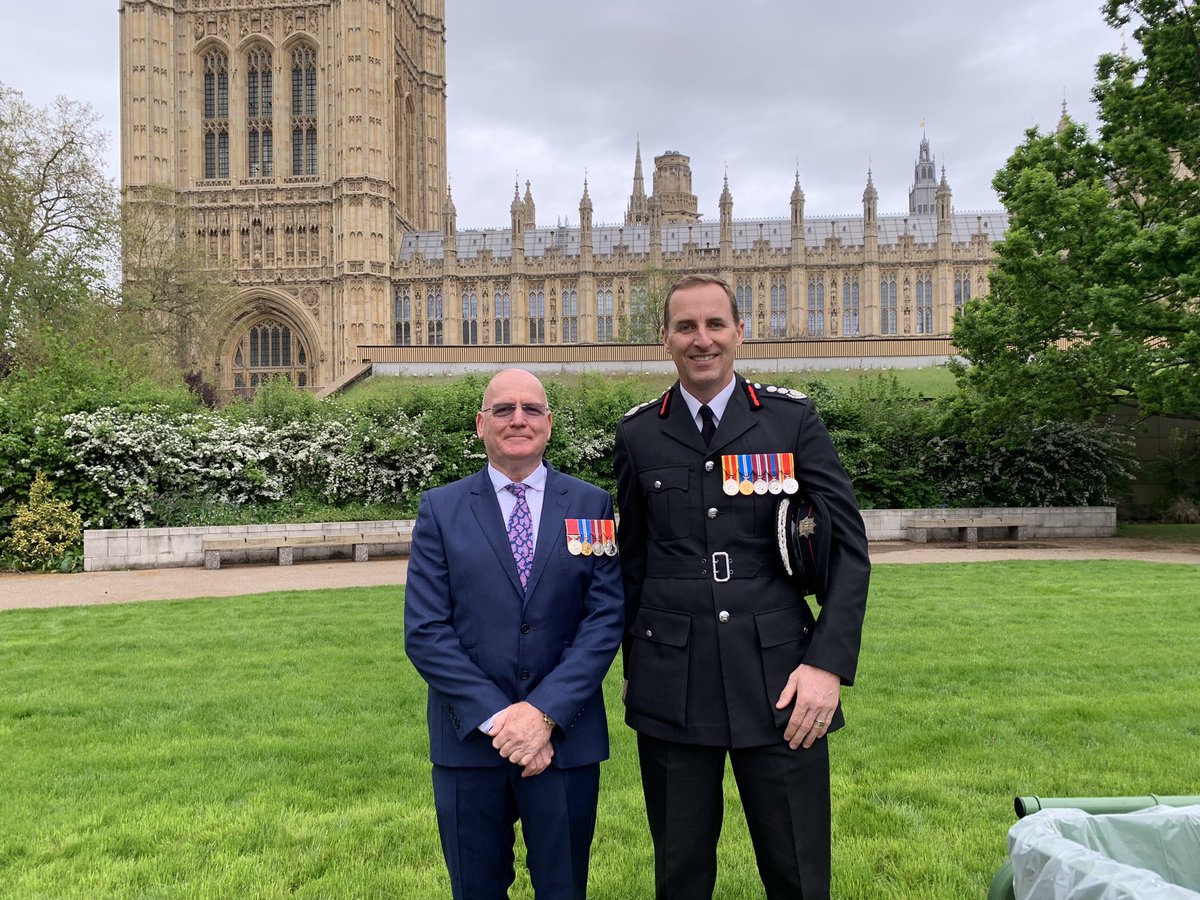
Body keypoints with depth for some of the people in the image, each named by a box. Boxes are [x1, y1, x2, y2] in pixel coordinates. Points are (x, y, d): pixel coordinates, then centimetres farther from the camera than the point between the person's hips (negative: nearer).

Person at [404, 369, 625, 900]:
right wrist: (495, 718, -14)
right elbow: (425, 632, -5)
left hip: (567, 736, 0)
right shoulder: (440, 510, 1)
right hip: (469, 739, 0)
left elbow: (606, 617, -5)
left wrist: (545, 712, -14)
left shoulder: (591, 506, 2)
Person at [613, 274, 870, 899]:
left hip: (779, 682, -1)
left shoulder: (793, 419, 1)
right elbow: (632, 559, 12)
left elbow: (848, 547, 0)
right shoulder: (638, 434, 6)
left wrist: (829, 663, -8)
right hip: (670, 688, 1)